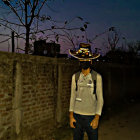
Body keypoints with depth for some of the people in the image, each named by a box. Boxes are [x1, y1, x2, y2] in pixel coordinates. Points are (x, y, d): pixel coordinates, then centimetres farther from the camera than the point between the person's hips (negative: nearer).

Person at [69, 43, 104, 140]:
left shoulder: (97, 77, -5)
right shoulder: (75, 76, 4)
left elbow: (100, 99, -4)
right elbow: (73, 97, 7)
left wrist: (97, 118, -10)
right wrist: (71, 116, 3)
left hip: (91, 116, -2)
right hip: (77, 115, 3)